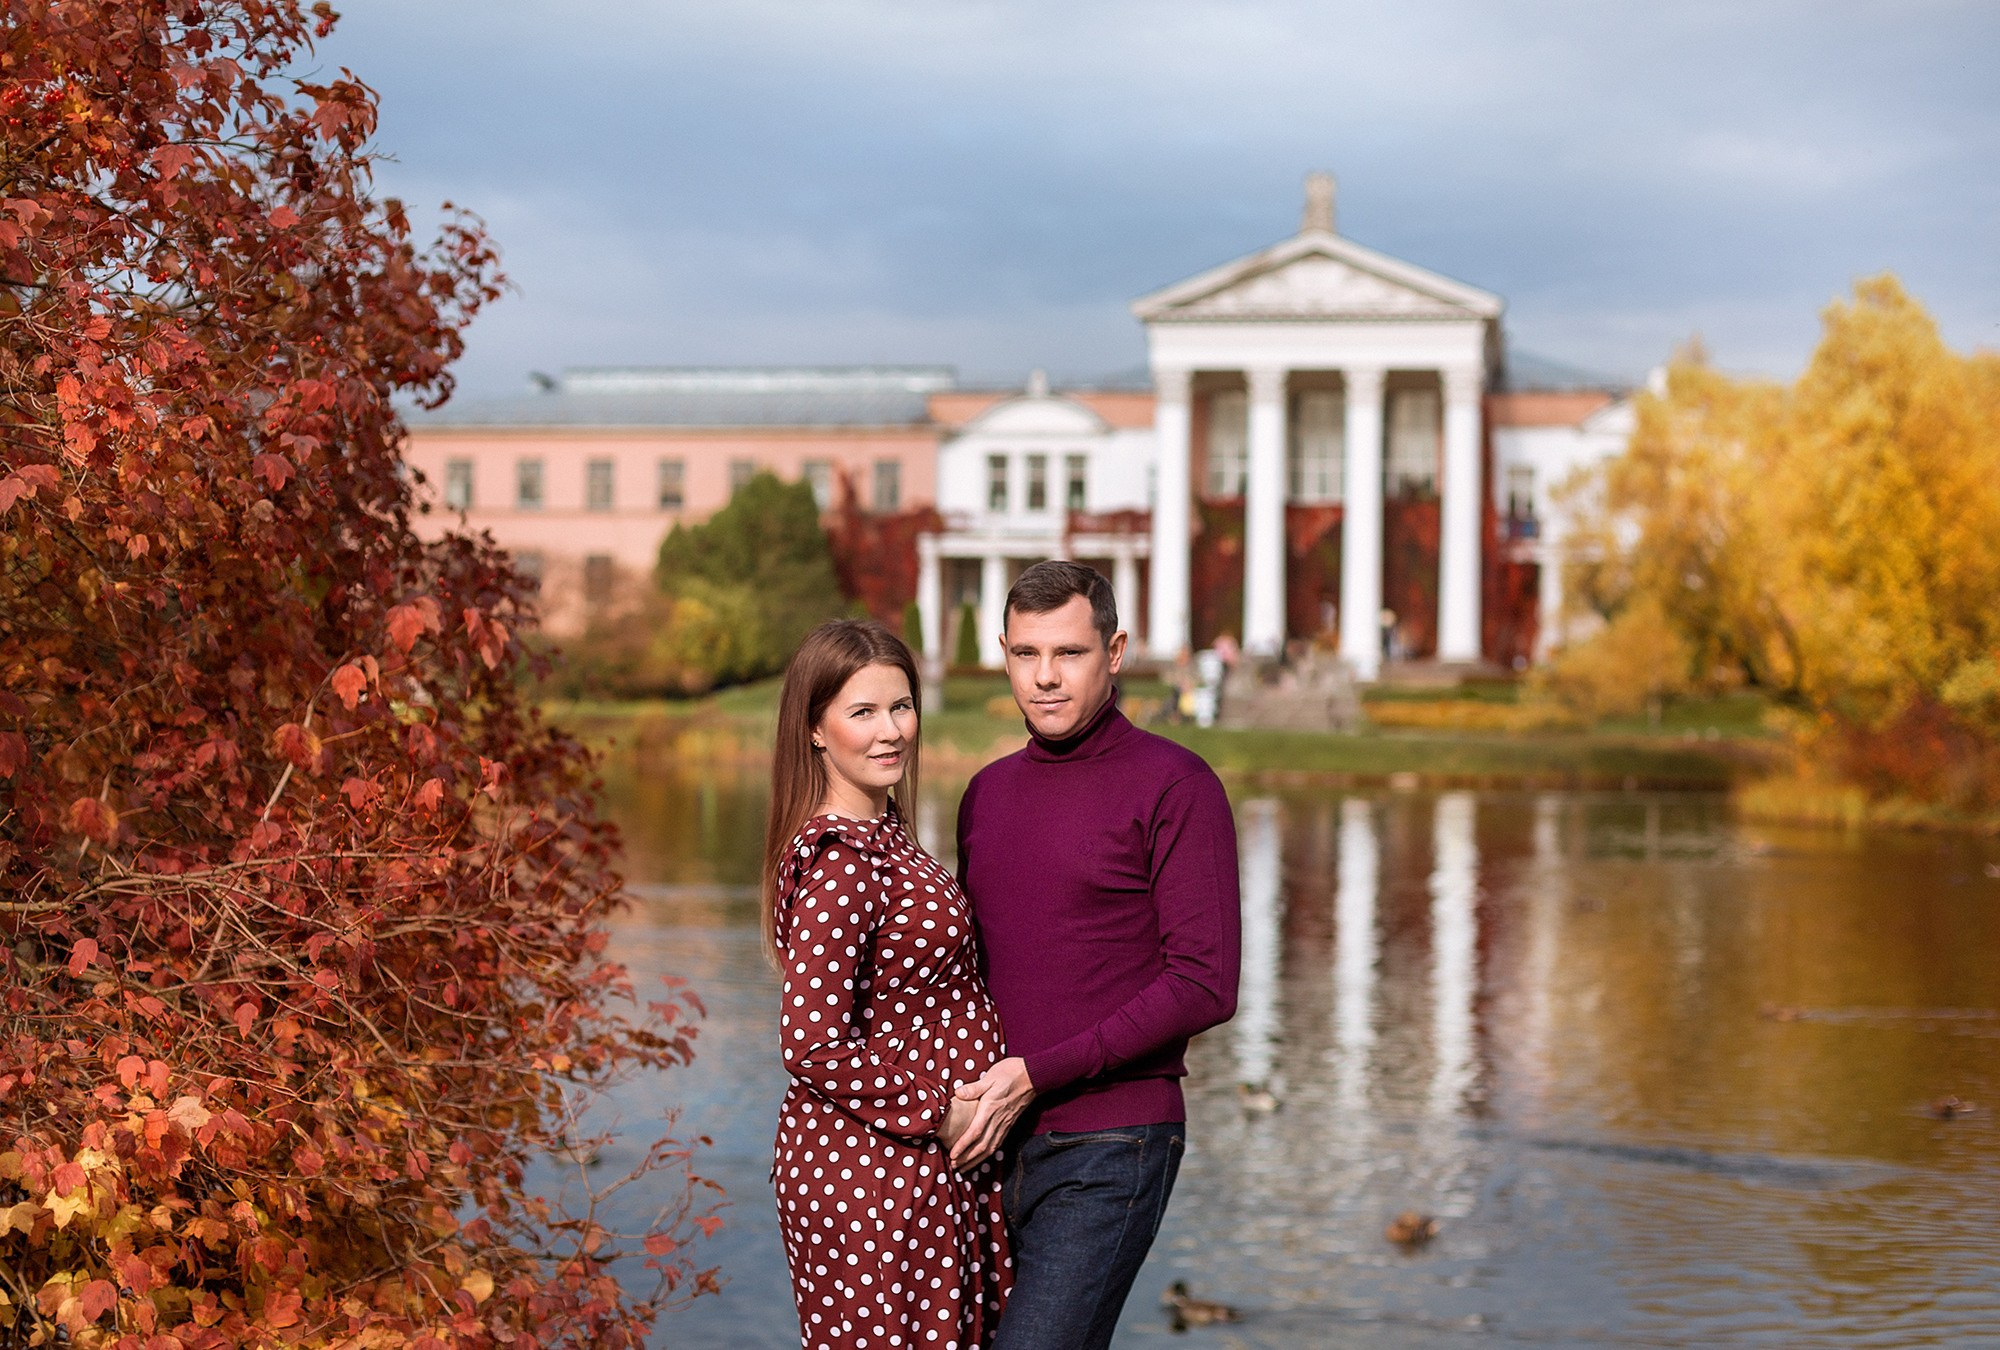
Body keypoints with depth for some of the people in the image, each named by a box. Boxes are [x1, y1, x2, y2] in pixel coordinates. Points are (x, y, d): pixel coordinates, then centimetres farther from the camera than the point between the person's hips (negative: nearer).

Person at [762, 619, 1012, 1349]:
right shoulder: (838, 863, -21)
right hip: (872, 1170, -9)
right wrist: (937, 1112, -16)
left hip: (925, 1162, 10)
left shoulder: (883, 834, 9)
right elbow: (812, 1048, -24)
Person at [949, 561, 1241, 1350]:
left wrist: (1036, 1075, -16)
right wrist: (965, 1093, 3)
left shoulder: (1174, 786, -7)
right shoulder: (988, 793, 13)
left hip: (1109, 1148, -6)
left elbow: (1205, 984, -14)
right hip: (995, 1145, 7)